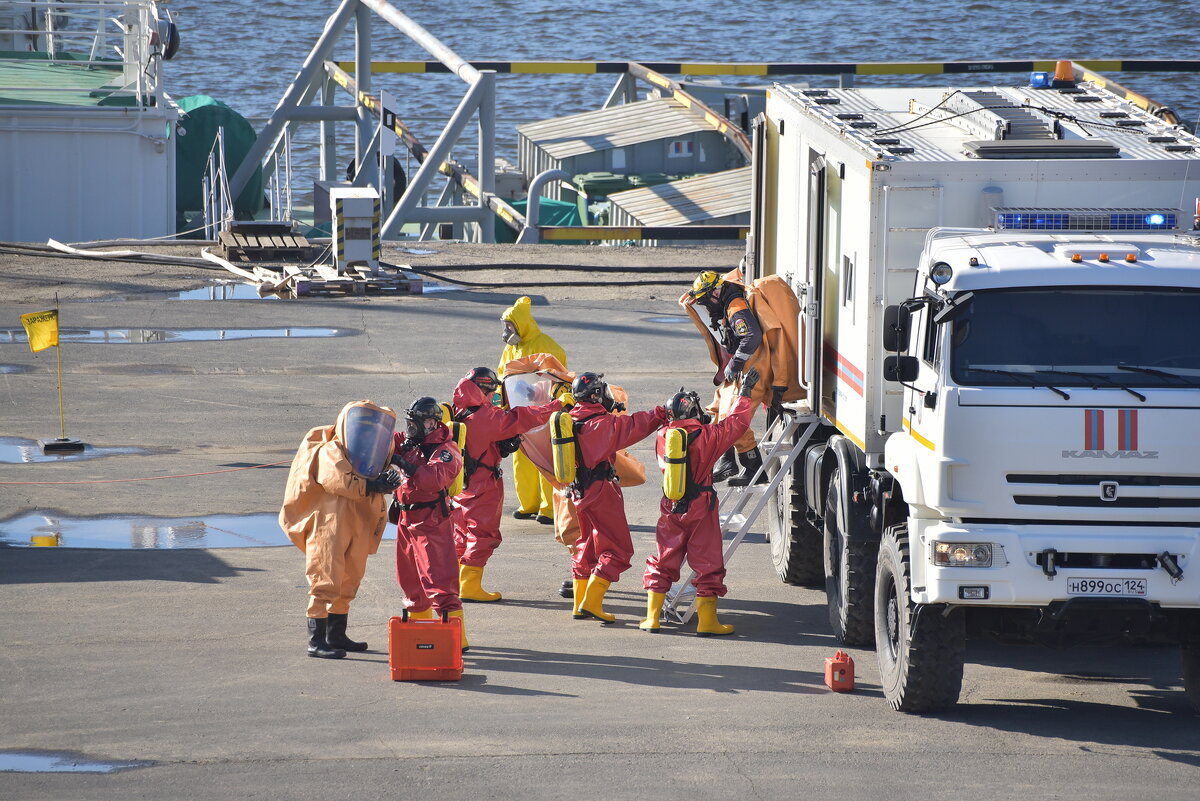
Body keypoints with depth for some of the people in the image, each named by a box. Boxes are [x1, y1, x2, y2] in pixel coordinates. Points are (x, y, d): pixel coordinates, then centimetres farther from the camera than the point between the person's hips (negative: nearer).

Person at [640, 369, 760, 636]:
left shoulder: (663, 437, -3)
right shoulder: (707, 435, -13)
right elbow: (738, 422, -3)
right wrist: (744, 393, 10)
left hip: (671, 509, 3)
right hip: (701, 509, -3)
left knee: (662, 563, 14)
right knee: (707, 564, 4)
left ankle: (652, 617, 13)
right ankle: (706, 621, 3)